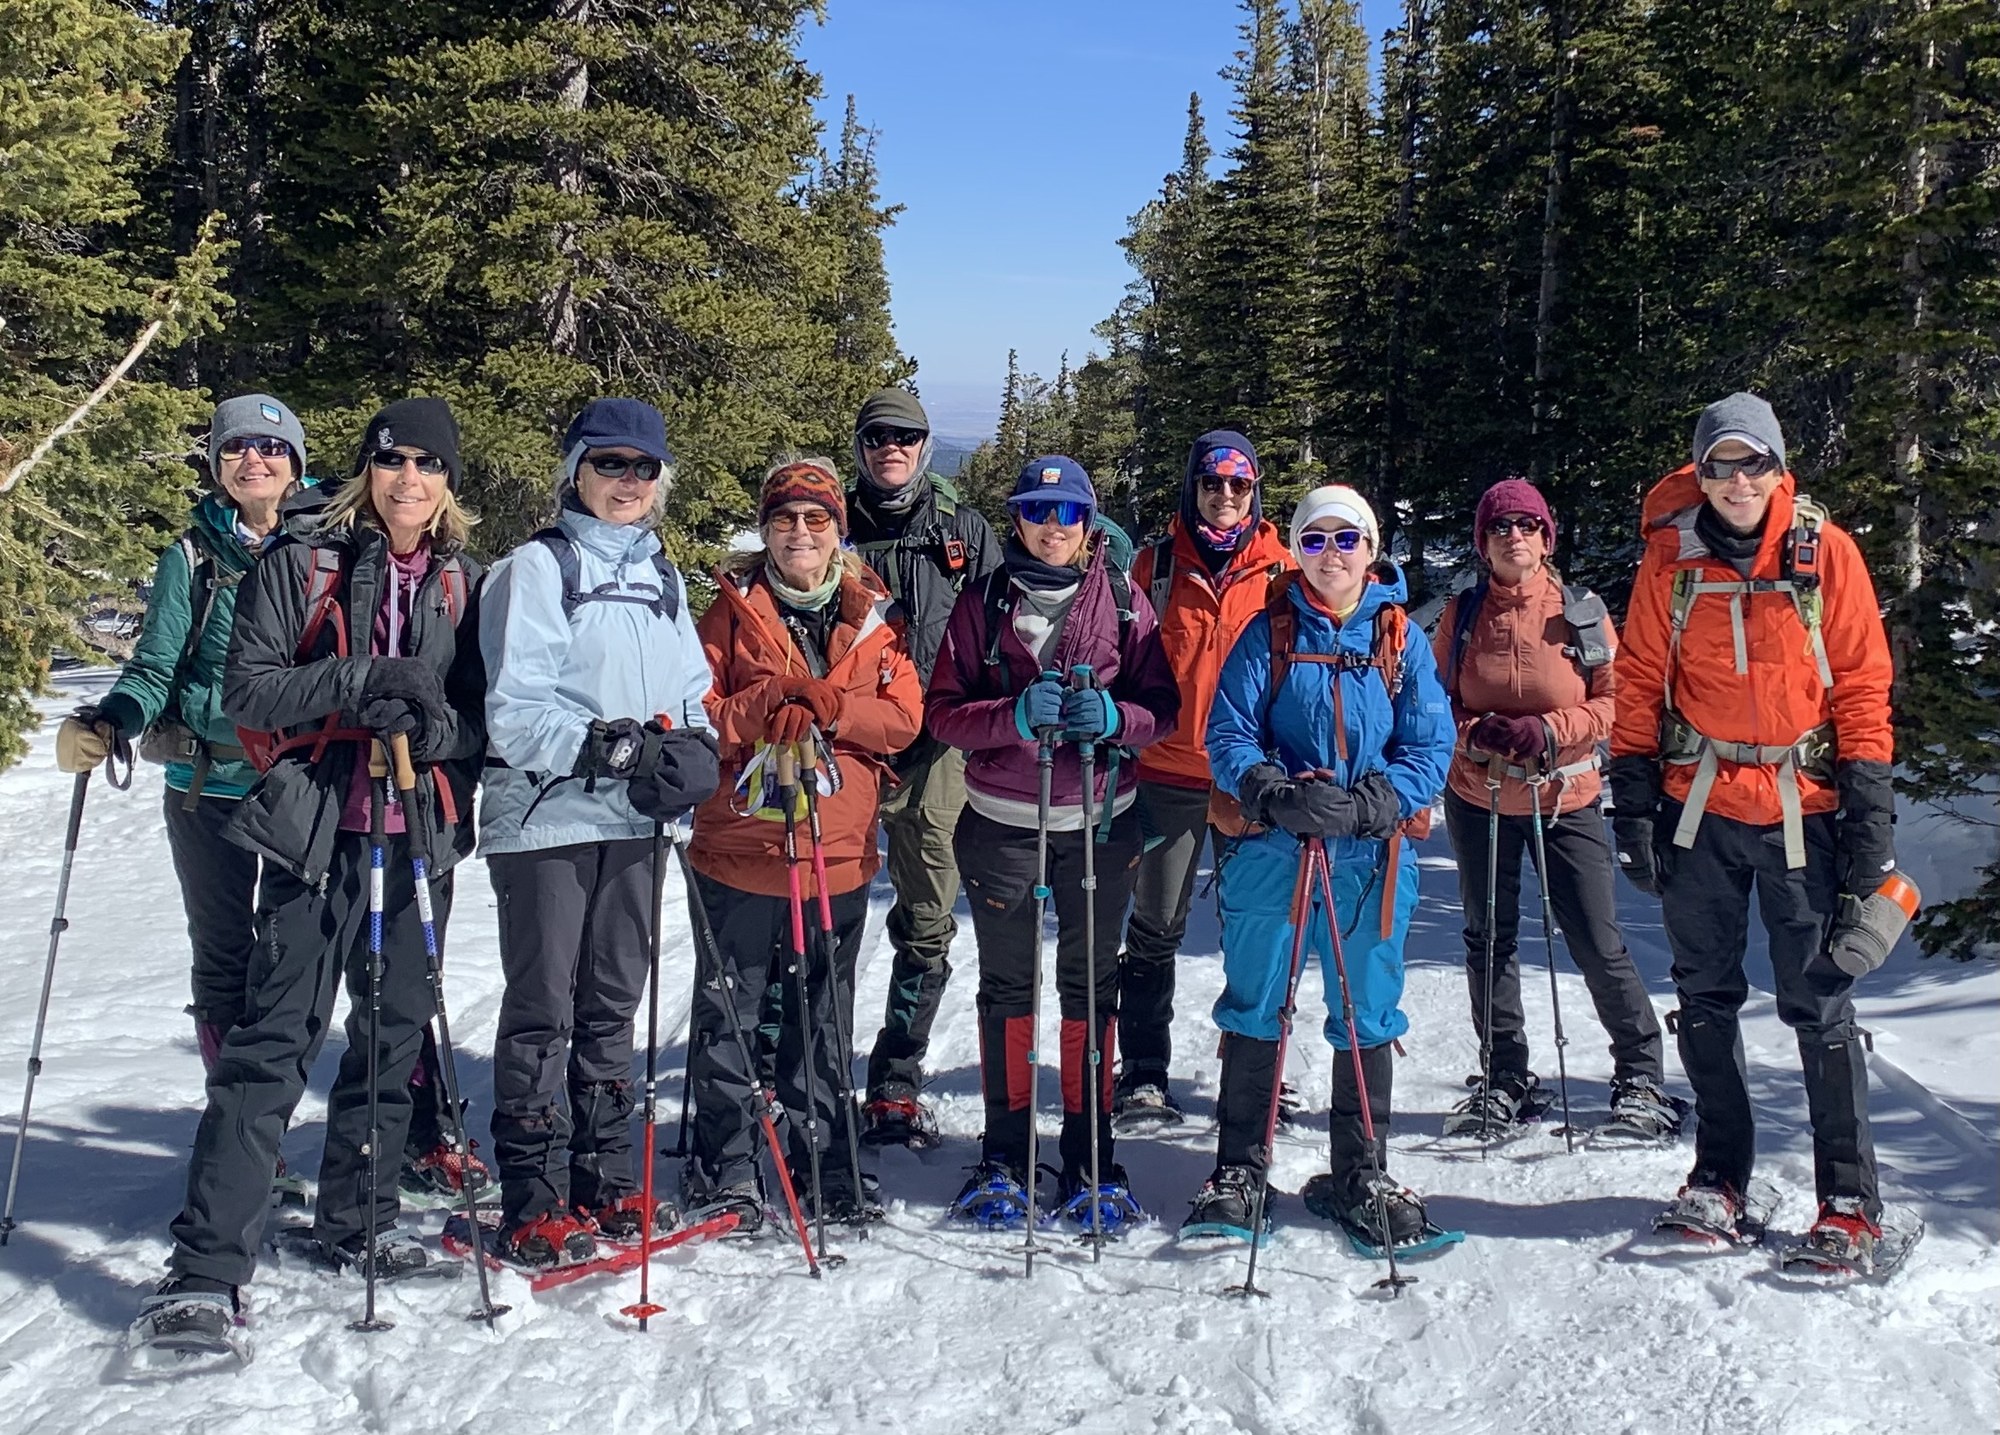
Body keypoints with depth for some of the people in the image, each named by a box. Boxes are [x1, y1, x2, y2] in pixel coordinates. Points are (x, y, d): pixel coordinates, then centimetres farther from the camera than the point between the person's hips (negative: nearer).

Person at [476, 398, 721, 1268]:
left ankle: (605, 1181, 24)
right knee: (542, 1010, -1)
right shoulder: (537, 568, -5)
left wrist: (689, 752, -5)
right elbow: (514, 711, -12)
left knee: (613, 1007, 13)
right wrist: (606, 747, -23)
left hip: (635, 822, 6)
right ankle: (532, 1204, 7)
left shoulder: (662, 578, 15)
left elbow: (693, 695, 15)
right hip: (547, 818, -6)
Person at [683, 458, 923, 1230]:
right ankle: (723, 1174, 16)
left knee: (825, 1023, 12)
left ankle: (826, 1169, 24)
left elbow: (903, 716, -1)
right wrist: (765, 706, -20)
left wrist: (822, 703, -17)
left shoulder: (871, 616, 8)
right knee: (729, 1017, 3)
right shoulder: (734, 610, 2)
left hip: (839, 853, 2)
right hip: (740, 848, -2)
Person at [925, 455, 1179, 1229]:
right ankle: (1004, 1154, 16)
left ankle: (1090, 1156, 16)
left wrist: (1113, 716, -18)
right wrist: (1016, 716, -20)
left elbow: (1163, 704, 3)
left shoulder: (1122, 600, 3)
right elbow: (943, 710, -3)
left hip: (1101, 819, 0)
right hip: (1002, 820, 0)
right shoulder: (984, 602, 2)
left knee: (1091, 983, 7)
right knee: (1008, 984, 6)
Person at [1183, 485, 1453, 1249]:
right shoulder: (1269, 633, 2)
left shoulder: (1401, 640, 4)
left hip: (1368, 856, 1)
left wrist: (1367, 803, -18)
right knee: (1254, 1010, 7)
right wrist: (1277, 794, -20)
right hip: (1271, 850, -1)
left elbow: (1431, 747, -1)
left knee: (1368, 1016, 9)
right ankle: (1239, 1170, 21)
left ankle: (1359, 1176, 25)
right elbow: (1228, 734, -2)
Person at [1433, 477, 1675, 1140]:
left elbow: (1612, 699, -3)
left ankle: (1641, 1078, 14)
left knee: (1600, 946, -4)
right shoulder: (1462, 613, 1)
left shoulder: (1583, 613, -4)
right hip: (1477, 799, 3)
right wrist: (1475, 732, -15)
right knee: (1489, 940, 10)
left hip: (1566, 799, -2)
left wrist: (1550, 730, -18)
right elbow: (1437, 698, 5)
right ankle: (1506, 1080, 23)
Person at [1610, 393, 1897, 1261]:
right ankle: (1720, 1171, 24)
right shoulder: (1672, 554, 1)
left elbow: (1863, 683, -1)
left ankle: (1849, 1197, 10)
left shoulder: (1824, 550, -2)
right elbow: (1641, 682, 5)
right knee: (1706, 995, 9)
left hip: (1803, 807, -2)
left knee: (1818, 1001, -1)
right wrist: (1634, 799, -1)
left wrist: (1870, 806, -6)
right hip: (1699, 804, 2)